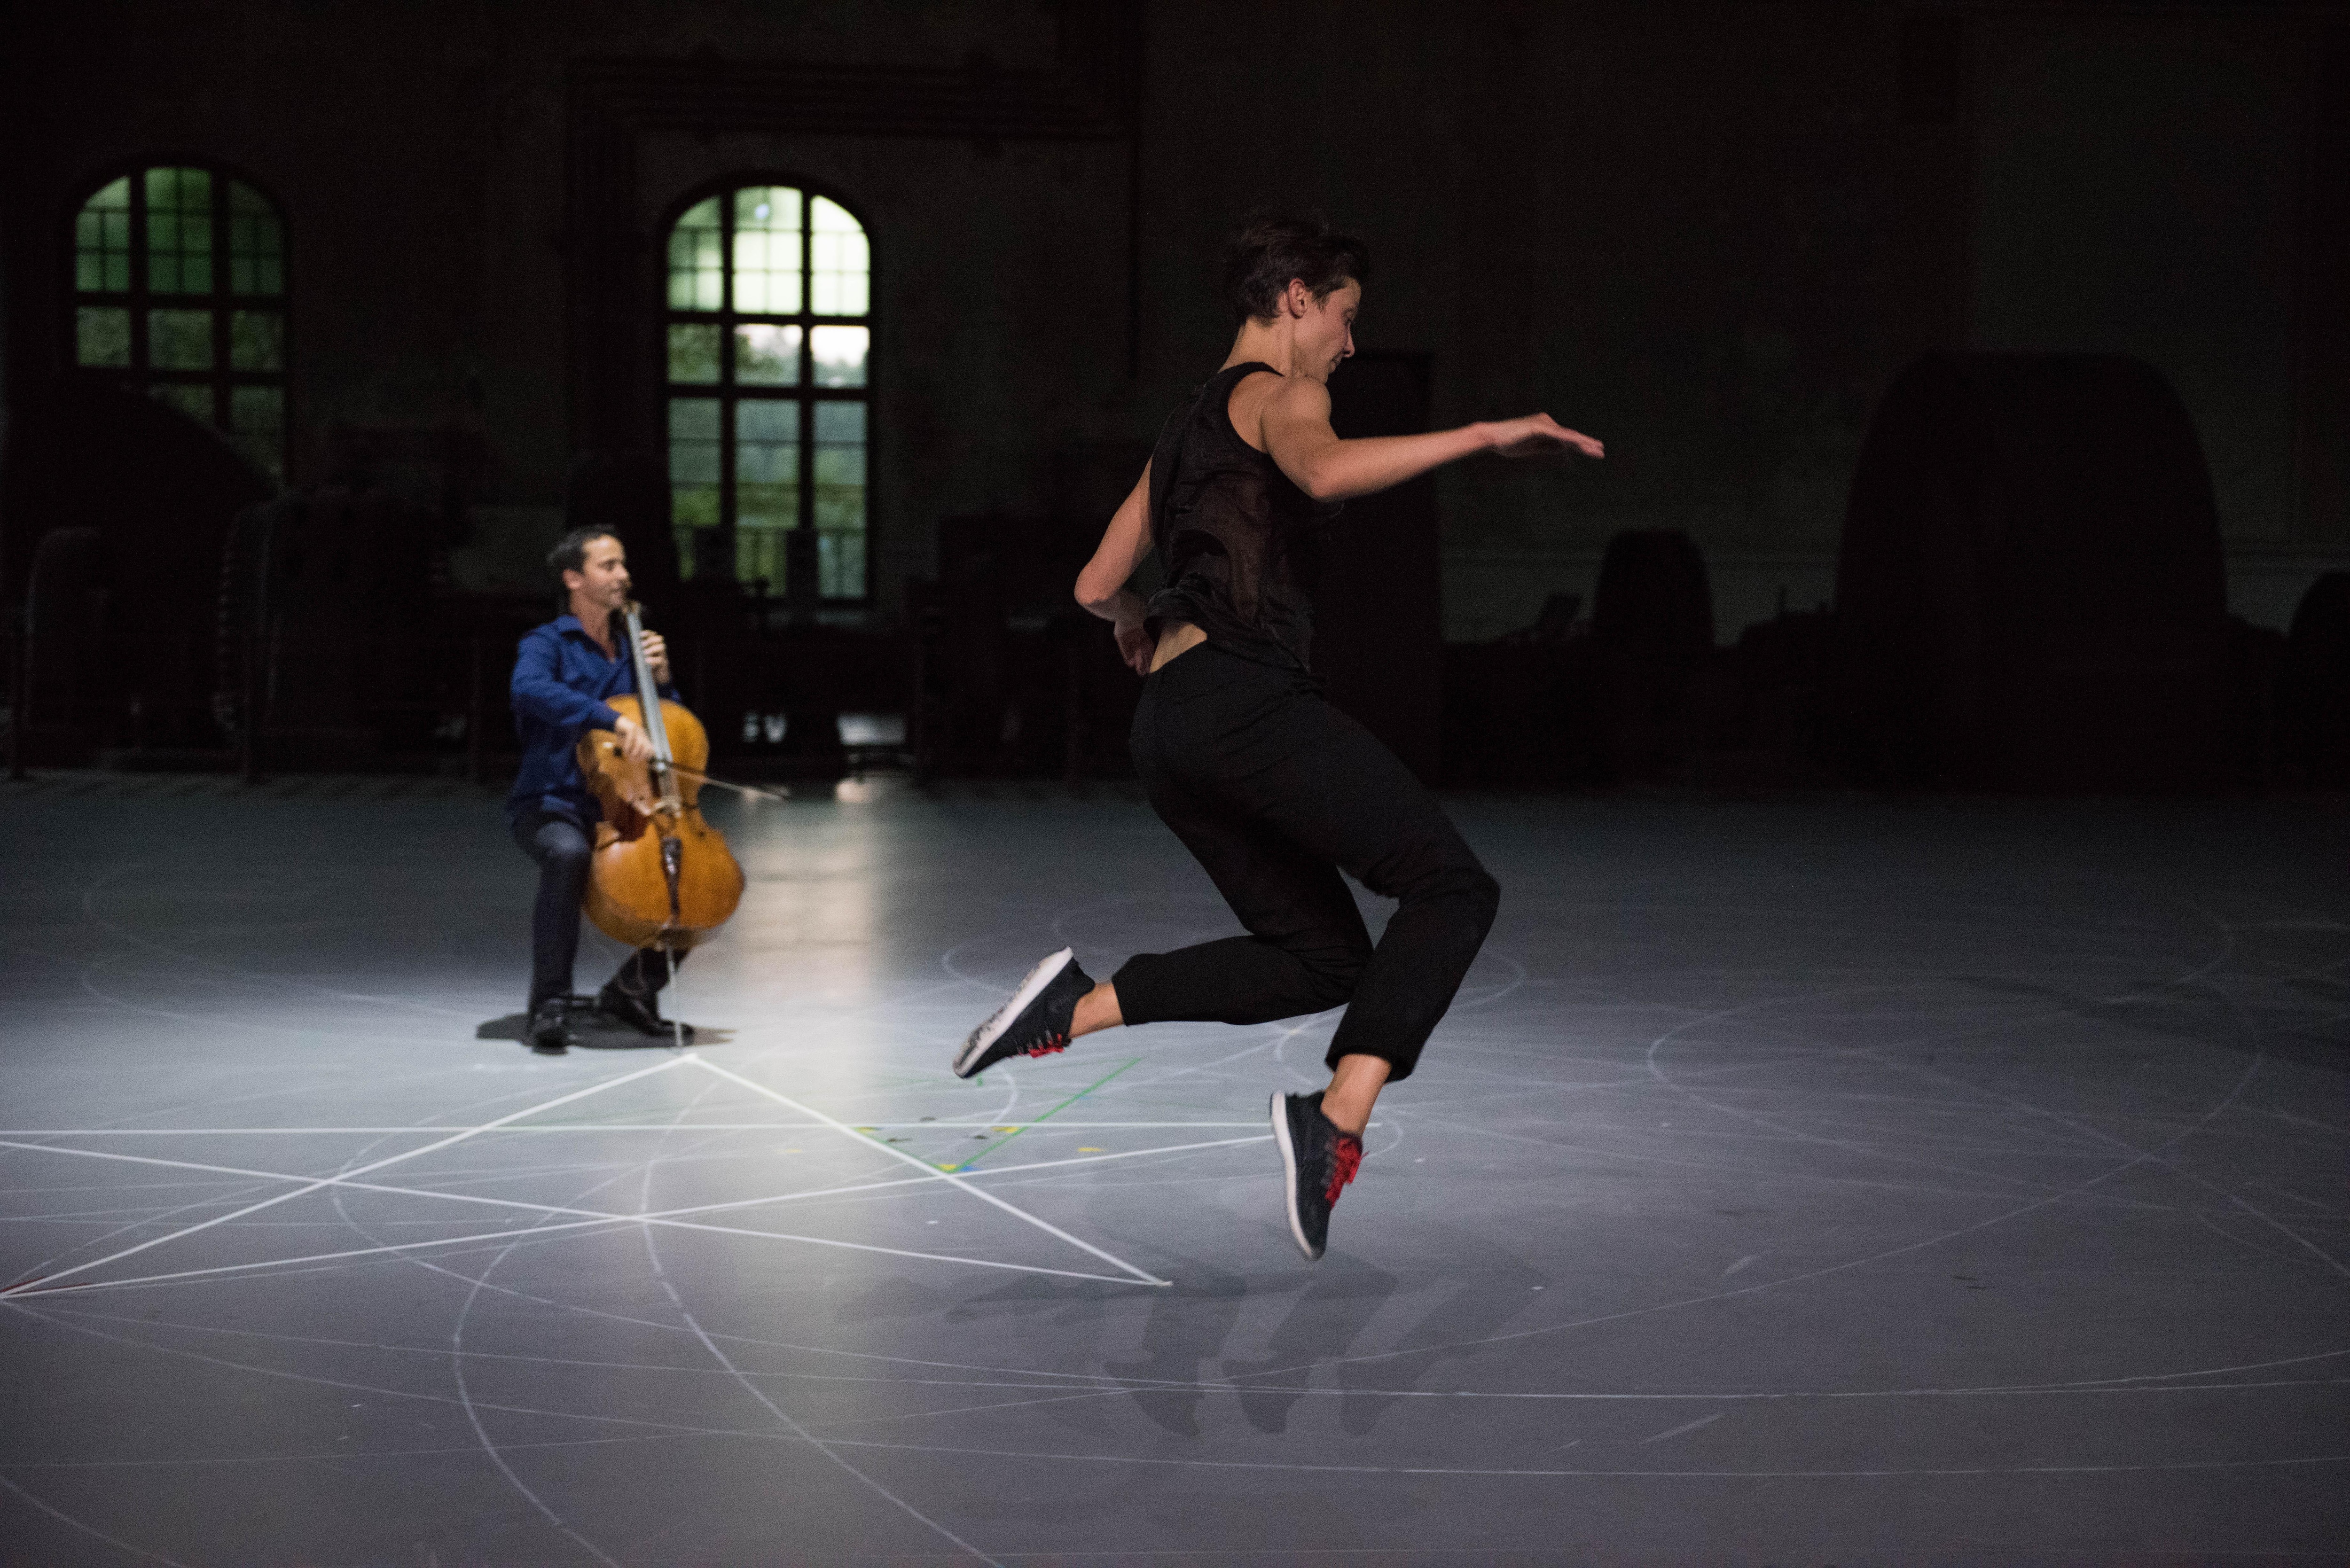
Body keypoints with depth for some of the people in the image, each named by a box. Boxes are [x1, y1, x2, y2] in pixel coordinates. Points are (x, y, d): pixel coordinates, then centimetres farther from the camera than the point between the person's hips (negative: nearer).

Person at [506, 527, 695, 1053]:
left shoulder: (628, 650, 17)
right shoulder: (547, 644, -3)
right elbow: (530, 689, -28)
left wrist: (660, 679, 3)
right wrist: (614, 719, -39)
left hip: (620, 810, 6)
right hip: (550, 805, -6)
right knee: (567, 854, -40)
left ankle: (634, 988, 7)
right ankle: (551, 1004, -28)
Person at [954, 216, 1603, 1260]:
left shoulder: (1187, 428, 28)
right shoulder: (1280, 394, 2)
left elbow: (1096, 585, 30)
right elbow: (1326, 471, -23)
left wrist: (1139, 619, 52)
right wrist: (1484, 436, -20)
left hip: (1170, 725, 9)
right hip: (1243, 697, -9)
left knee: (1324, 958, 13)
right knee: (1451, 886, -14)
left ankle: (1078, 1007, 5)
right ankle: (1338, 1118, -28)